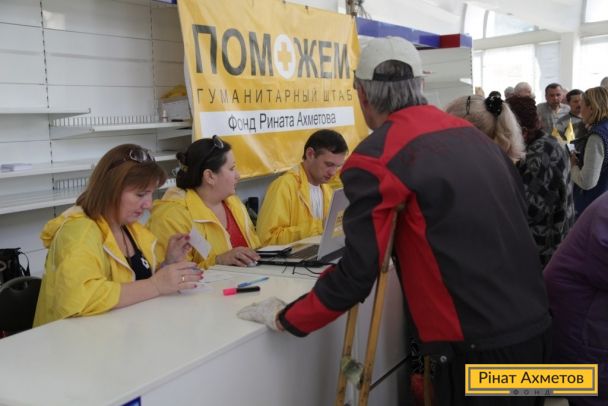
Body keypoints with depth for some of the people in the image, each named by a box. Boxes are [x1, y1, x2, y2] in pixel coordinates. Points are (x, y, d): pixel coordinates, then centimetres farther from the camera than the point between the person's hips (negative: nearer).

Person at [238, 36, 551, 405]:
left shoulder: (376, 158, -13)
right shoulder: (472, 135, 8)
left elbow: (356, 275, -13)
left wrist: (284, 318, 0)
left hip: (481, 344, -7)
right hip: (534, 323, 7)